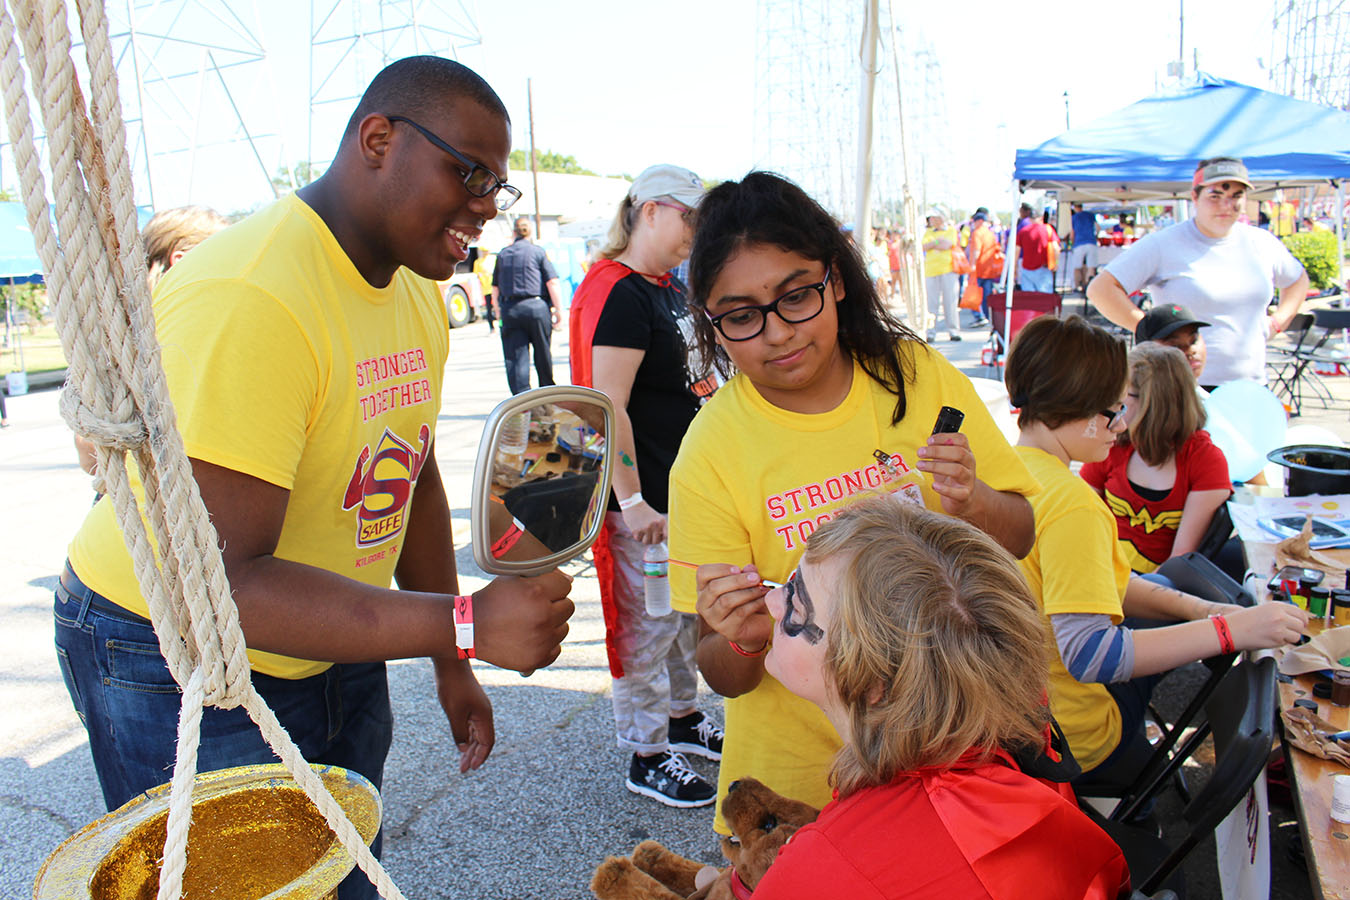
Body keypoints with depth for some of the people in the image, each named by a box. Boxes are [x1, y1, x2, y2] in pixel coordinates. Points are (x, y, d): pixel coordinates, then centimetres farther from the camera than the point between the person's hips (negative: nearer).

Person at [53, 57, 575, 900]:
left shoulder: (418, 292, 0)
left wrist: (451, 666, 10)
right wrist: (467, 624, -37)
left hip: (335, 652, 8)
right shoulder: (248, 300, -29)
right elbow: (220, 580, -33)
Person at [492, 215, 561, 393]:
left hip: (509, 309, 2)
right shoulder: (538, 251, 1)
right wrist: (558, 309, -3)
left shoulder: (502, 254, 9)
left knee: (515, 358, 1)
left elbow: (495, 289, 13)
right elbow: (552, 283, -7)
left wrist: (499, 312, 23)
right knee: (543, 354, 12)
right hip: (536, 306, -1)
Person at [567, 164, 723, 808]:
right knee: (647, 626, 3)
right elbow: (608, 405, -24)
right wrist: (631, 502, -25)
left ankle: (682, 717, 40)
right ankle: (647, 757, 20)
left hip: (687, 485, 10)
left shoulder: (672, 289, 12)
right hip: (643, 499, -10)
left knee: (690, 610, 21)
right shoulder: (618, 293, -18)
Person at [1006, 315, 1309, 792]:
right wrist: (1229, 630, -28)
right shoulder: (1070, 502, -29)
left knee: (1166, 581, 24)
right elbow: (1088, 654, -33)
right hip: (1068, 738, -8)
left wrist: (1196, 608, -2)